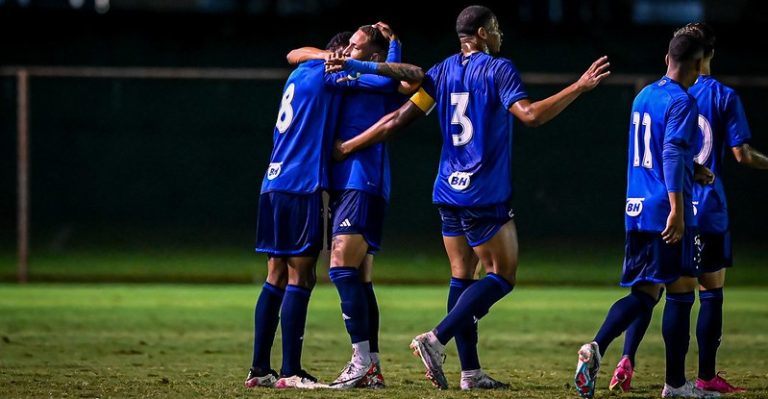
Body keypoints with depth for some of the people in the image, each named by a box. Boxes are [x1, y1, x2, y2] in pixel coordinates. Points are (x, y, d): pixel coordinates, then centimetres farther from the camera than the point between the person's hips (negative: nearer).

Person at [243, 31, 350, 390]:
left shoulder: (300, 74, 19)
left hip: (274, 185, 9)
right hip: (301, 187, -8)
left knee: (277, 277, 10)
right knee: (300, 277, -7)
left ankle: (259, 369, 10)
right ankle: (290, 373, -8)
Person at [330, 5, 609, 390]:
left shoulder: (443, 71, 10)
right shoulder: (498, 69, -8)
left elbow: (399, 118, 6)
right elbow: (530, 114, -21)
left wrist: (345, 147, 13)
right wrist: (580, 87, -19)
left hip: (449, 192, 7)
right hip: (485, 196, -7)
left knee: (461, 277, 10)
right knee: (502, 276, -2)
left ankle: (470, 372, 7)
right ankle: (436, 339, -17)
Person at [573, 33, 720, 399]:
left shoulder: (643, 97, 16)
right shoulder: (682, 102, -11)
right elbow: (673, 155, -21)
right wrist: (677, 209, -23)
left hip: (636, 209, 8)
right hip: (667, 211, -8)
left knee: (644, 294, 9)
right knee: (680, 293, 2)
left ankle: (596, 348, -15)